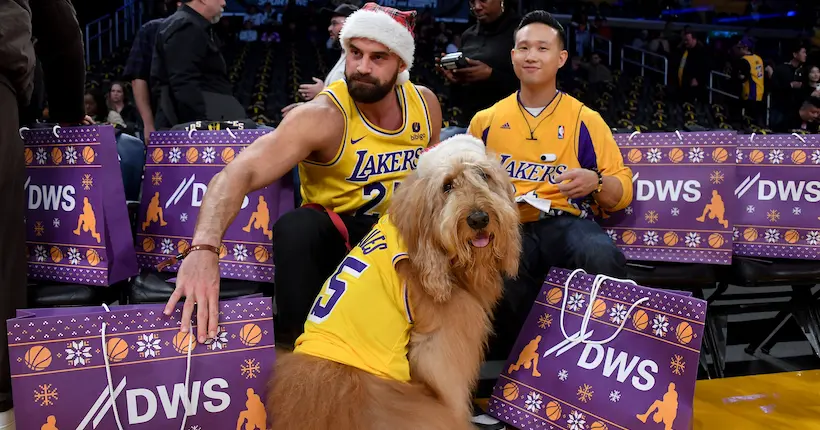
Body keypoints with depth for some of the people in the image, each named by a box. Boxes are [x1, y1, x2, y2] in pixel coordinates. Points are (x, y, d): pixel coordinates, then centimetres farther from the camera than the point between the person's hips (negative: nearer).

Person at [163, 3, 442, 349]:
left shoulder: (425, 103, -6)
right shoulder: (322, 117, -24)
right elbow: (239, 172, -39)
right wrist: (205, 247, -56)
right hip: (338, 233, -4)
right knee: (295, 228, -36)